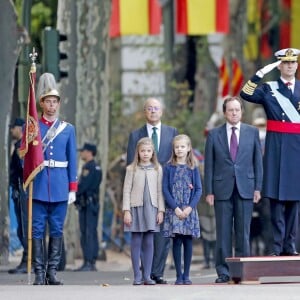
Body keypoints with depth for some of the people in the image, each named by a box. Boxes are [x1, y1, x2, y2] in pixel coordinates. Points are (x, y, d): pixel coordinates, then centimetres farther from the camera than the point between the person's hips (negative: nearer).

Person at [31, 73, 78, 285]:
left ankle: (52, 271, 8)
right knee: (38, 230, -2)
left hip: (60, 187, 2)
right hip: (39, 186, -2)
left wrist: (73, 188, 3)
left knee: (57, 230, 3)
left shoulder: (68, 129, 9)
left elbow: (72, 160, 9)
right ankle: (39, 273, 0)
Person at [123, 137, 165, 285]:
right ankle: (137, 276, 3)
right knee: (136, 242, -1)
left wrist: (161, 210, 1)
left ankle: (147, 276, 5)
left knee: (149, 242, 2)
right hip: (136, 207, -1)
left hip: (151, 208, 1)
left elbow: (160, 191, 7)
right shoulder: (132, 169, 3)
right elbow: (126, 191, 1)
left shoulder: (157, 169, 7)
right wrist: (126, 211, -6)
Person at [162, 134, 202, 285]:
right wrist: (175, 208, -12)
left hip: (189, 210, 1)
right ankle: (179, 275, 1)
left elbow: (198, 189, 3)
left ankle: (186, 275, 8)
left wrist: (190, 208, -10)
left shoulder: (193, 168, 6)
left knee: (188, 242, 2)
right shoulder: (169, 168, 3)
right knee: (177, 242, -3)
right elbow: (165, 189, -1)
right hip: (174, 210, -1)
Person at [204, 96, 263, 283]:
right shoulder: (214, 134, 6)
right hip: (222, 189, 0)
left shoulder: (252, 132, 8)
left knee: (243, 232, 1)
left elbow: (258, 161, 8)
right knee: (223, 233, -1)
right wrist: (209, 191, -1)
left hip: (245, 189, 0)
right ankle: (223, 271, 3)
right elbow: (209, 165, 5)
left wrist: (258, 187, 1)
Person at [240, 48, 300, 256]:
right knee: (277, 196, -5)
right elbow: (246, 94, -12)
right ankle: (278, 245, -4)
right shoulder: (269, 89, 4)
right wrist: (261, 73, -16)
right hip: (277, 147, -3)